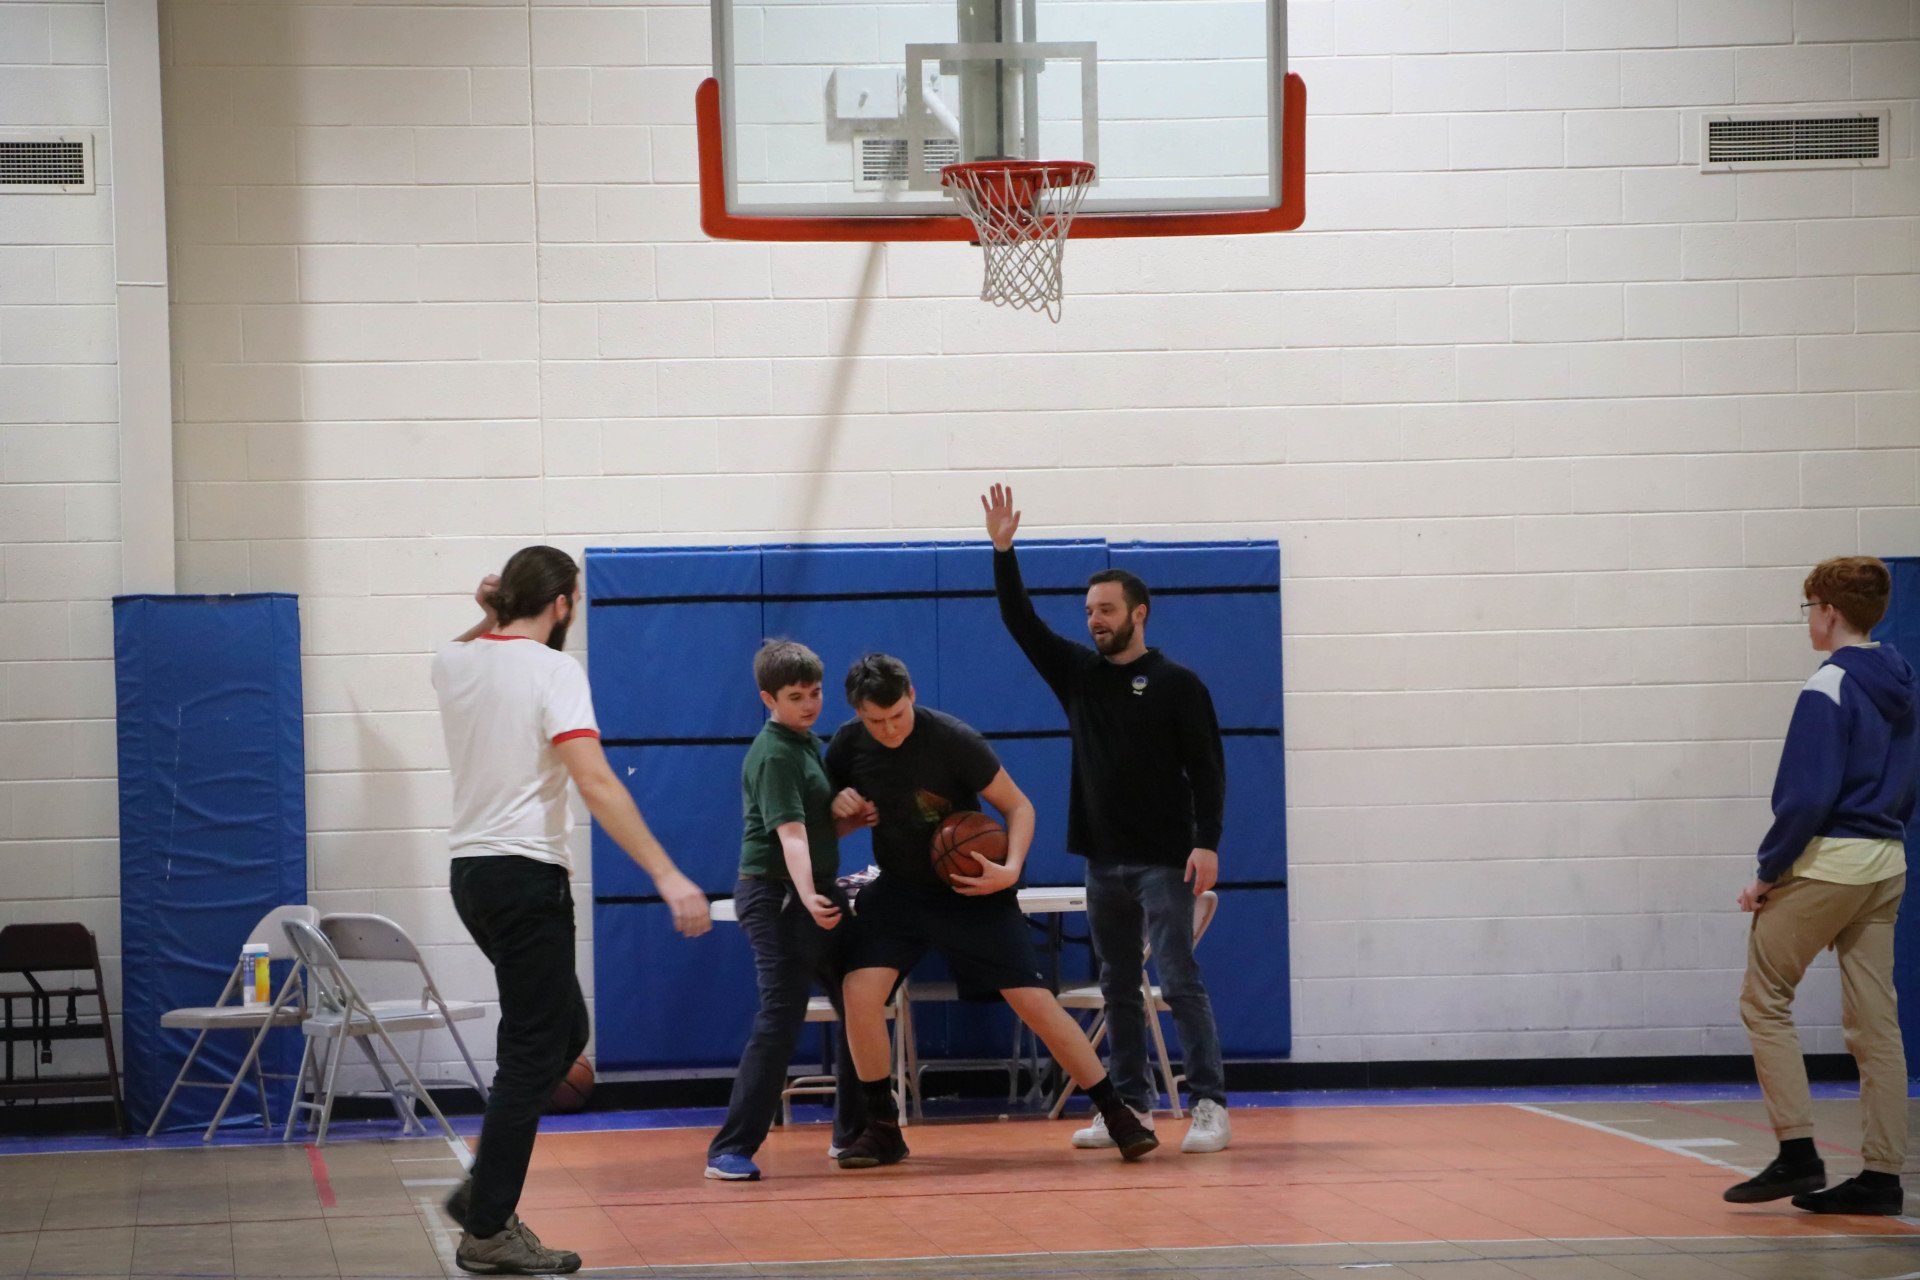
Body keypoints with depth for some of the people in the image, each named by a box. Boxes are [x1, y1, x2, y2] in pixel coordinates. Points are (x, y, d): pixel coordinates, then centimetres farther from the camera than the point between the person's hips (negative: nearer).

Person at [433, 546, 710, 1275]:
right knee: (534, 1052, -3)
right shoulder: (553, 670, -12)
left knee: (564, 1031, 20)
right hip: (527, 874, -8)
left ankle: (483, 1192, 17)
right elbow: (595, 783, -22)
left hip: (471, 871, 8)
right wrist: (666, 876, -24)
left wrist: (494, 614, 20)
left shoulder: (453, 664, 9)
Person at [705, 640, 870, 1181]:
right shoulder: (774, 756, -15)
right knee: (781, 1019, -14)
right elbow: (790, 833, -28)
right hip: (778, 897, -10)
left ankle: (852, 1133, 27)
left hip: (820, 896, 10)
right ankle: (731, 1150, -13)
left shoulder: (810, 744, 14)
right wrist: (807, 896, -42)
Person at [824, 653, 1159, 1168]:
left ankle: (1118, 1116, 3)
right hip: (899, 889, 3)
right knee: (860, 990, -18)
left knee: (1035, 1001, -8)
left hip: (972, 891, -3)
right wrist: (842, 810, -15)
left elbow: (1018, 806, -10)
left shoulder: (953, 740, -19)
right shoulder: (848, 746, -7)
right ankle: (883, 1129, -3)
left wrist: (1011, 869, -27)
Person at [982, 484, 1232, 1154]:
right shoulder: (1078, 674, 11)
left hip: (1164, 861, -6)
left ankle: (1210, 1106, -10)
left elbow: (1208, 769, -7)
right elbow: (1021, 623, 6)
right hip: (1103, 860, 6)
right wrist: (1003, 551, -6)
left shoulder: (1177, 685, -4)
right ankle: (1130, 1106, 14)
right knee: (1118, 987, 9)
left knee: (1180, 980, -10)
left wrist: (1207, 843, -16)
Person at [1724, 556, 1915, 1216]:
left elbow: (1808, 797, -19)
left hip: (1825, 863, -8)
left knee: (1764, 999, 3)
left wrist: (1768, 871, -12)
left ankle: (1797, 1151, -5)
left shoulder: (1829, 688, -14)